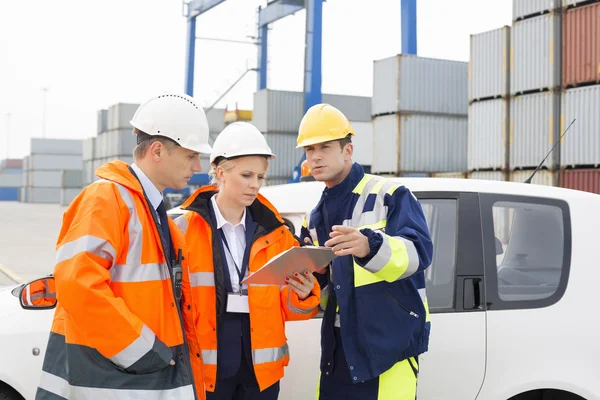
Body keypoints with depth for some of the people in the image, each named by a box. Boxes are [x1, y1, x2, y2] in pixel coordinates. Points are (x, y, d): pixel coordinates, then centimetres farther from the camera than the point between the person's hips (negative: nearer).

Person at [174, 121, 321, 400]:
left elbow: (287, 306, 8)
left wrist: (304, 295, -13)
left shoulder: (273, 231, 6)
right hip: (206, 366, -3)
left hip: (261, 366, 4)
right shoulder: (185, 227, -5)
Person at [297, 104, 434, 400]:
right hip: (338, 348, 6)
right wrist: (315, 276, -4)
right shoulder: (314, 219, 15)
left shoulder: (389, 195, -5)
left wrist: (370, 246, -40)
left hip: (389, 343, -6)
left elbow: (419, 251, -21)